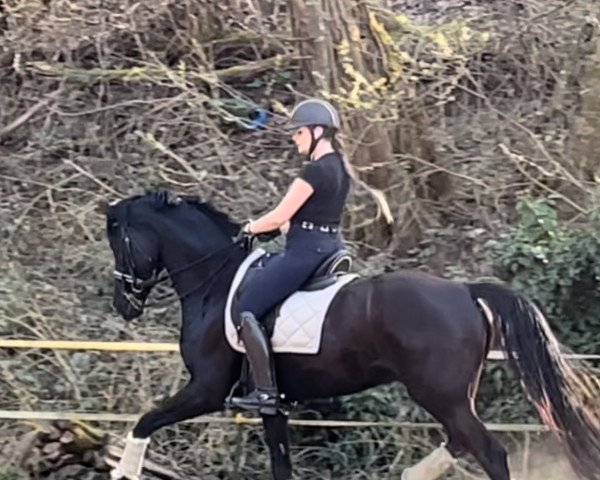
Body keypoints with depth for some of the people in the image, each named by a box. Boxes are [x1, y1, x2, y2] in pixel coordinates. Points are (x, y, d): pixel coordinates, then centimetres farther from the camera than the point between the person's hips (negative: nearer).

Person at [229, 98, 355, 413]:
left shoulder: (315, 170, -18)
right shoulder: (341, 167, 11)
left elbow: (280, 217, -15)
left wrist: (250, 228, 3)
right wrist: (283, 227, 16)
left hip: (305, 251, -10)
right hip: (331, 246, 10)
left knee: (247, 310, -8)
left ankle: (266, 392, -13)